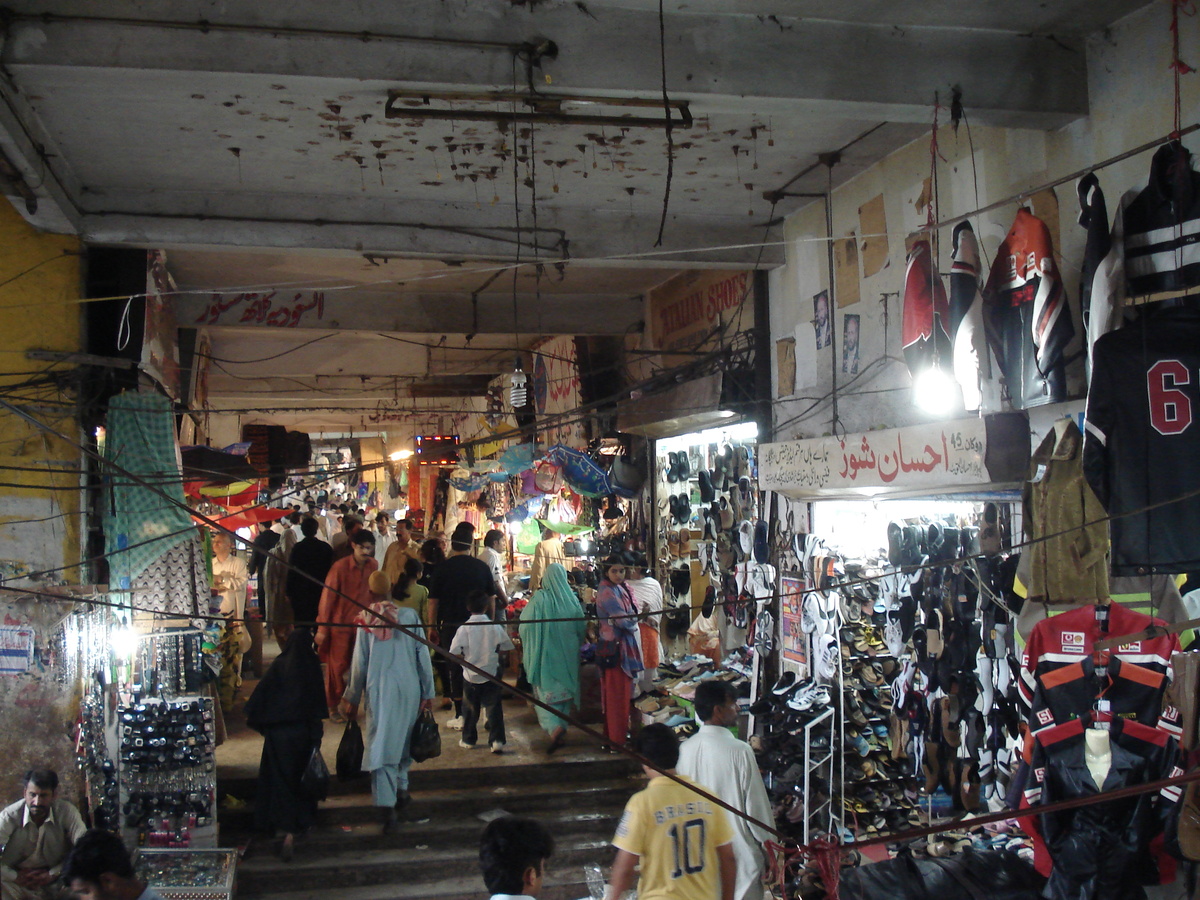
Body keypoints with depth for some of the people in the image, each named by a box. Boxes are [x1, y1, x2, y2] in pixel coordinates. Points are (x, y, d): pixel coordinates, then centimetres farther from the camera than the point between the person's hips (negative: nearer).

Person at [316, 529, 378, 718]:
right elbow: (327, 597, -11)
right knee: (338, 666, 6)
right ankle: (333, 707, 20)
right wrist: (322, 629, -10)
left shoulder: (373, 565, -2)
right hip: (340, 623, -4)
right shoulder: (340, 567, -15)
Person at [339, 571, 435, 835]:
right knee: (404, 739, 22)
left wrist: (352, 698, 12)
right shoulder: (410, 616, -2)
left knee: (380, 745, -2)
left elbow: (359, 663, 1)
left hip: (379, 691, -1)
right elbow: (423, 657, -1)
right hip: (409, 690, 2)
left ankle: (388, 809, -10)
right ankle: (401, 789, 32)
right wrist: (428, 693, 6)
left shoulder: (366, 621, -3)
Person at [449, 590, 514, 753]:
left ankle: (468, 740, 25)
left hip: (470, 675, 0)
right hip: (492, 674, 0)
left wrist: (465, 661, 7)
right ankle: (497, 740, -1)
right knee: (494, 708, 6)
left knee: (470, 709, 14)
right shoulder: (496, 627, -6)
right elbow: (505, 649, 1)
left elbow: (455, 653, -11)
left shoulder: (464, 628, -11)